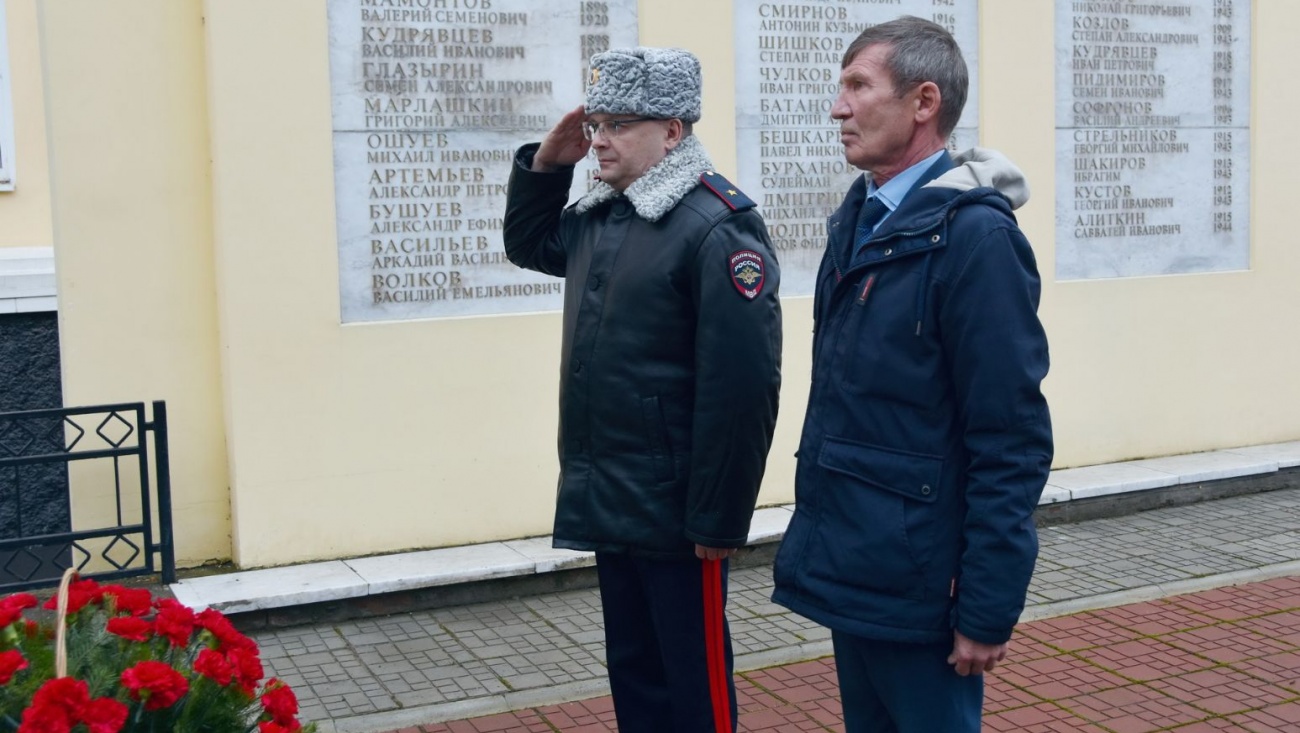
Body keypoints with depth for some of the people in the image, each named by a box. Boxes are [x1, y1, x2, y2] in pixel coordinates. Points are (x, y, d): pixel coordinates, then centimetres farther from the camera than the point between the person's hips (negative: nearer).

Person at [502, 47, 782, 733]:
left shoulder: (717, 227, -18)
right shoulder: (599, 217, 9)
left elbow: (741, 388, -21)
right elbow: (528, 244, 29)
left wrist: (719, 521, -20)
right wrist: (544, 164, 10)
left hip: (674, 514, -8)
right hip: (608, 504, 8)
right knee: (633, 672, 19)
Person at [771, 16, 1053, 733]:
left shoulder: (972, 233, -17)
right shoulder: (858, 221, 8)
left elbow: (1012, 443, -19)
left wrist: (987, 611, -17)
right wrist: (820, 539, 13)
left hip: (918, 588, -8)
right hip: (849, 570, 8)